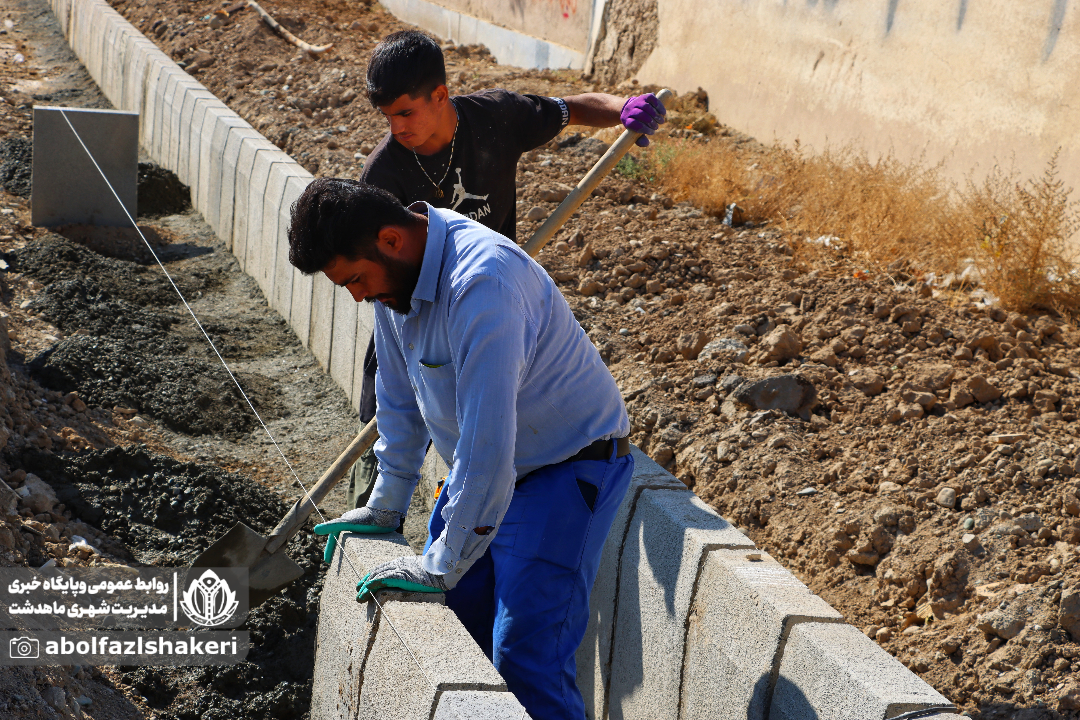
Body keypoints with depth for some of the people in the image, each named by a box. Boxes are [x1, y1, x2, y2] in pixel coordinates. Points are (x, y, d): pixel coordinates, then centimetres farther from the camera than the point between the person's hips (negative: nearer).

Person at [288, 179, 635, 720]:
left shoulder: (483, 285, -33)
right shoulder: (394, 270, -4)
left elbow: (488, 442, -33)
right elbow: (400, 396, 11)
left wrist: (443, 566, -27)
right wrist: (386, 507, 14)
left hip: (567, 468, -8)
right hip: (481, 469, 9)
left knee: (525, 660, -14)